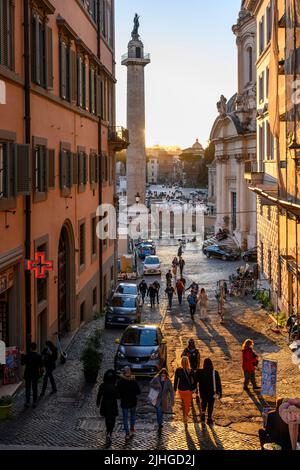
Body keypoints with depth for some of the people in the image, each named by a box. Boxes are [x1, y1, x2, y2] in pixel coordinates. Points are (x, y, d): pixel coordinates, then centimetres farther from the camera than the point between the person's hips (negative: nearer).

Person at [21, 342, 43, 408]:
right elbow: (41, 366, -2)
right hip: (35, 374, 2)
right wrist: (41, 372, 13)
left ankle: (27, 402, 9)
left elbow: (22, 363, -2)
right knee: (35, 388, 11)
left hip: (28, 374, -2)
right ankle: (34, 403, 13)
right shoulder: (39, 356, -8)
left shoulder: (27, 356, -14)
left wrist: (22, 356, 9)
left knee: (28, 389, 8)